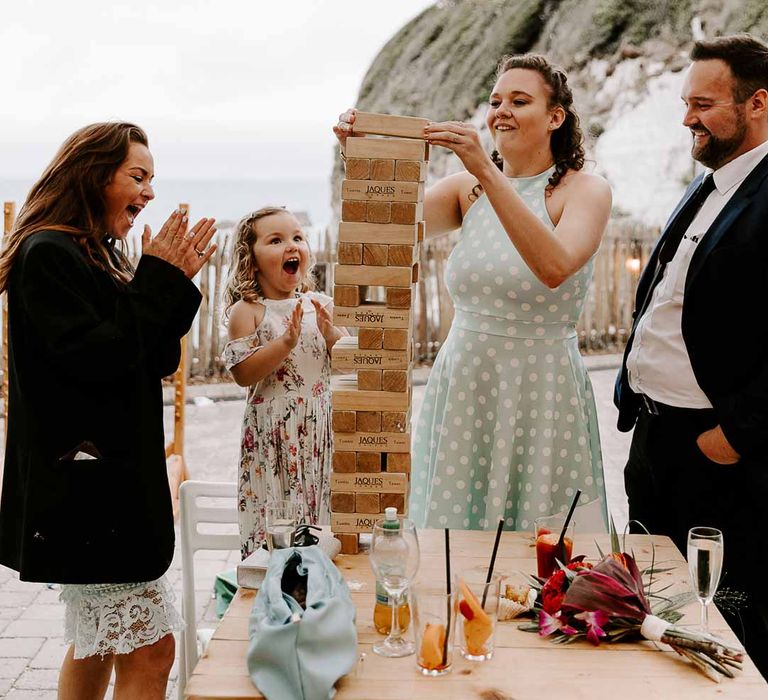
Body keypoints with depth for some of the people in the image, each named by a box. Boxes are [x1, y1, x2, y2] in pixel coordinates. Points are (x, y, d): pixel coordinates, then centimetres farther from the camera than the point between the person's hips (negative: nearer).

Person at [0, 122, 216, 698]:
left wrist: (176, 281, 2)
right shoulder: (48, 253, -13)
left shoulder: (96, 257, 16)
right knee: (149, 653, -10)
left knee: (98, 641, 21)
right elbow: (95, 356, -22)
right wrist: (158, 279, -14)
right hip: (87, 486, -11)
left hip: (110, 479, 11)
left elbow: (155, 360, 14)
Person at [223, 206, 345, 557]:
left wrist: (330, 332, -10)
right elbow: (243, 374, -13)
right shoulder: (247, 311, -5)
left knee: (322, 510, 9)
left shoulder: (321, 304, 7)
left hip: (320, 428, 4)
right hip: (272, 433, -4)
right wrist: (287, 341, -19)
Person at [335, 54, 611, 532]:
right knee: (452, 531, 11)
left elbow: (554, 268, -26)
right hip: (462, 385, 4)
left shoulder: (585, 190, -5)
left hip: (541, 391, -3)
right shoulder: (467, 189, 7)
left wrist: (487, 171, -30)